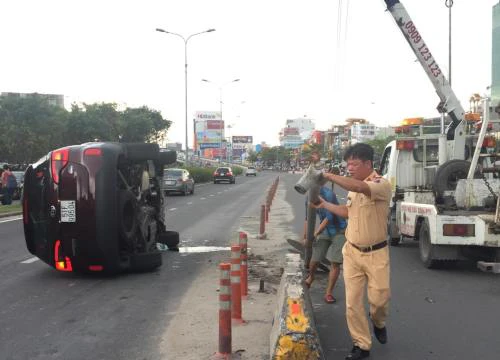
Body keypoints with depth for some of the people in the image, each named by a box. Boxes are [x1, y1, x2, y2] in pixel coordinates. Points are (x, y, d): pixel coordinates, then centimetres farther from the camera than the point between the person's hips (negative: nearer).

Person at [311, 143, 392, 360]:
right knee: (352, 302, 4)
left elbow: (360, 187, -38)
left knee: (379, 298, 3)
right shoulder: (353, 188, 7)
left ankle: (378, 322, 37)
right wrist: (324, 204, 12)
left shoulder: (382, 185, -17)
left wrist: (330, 176, -31)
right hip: (352, 252, 6)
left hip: (376, 253, -6)